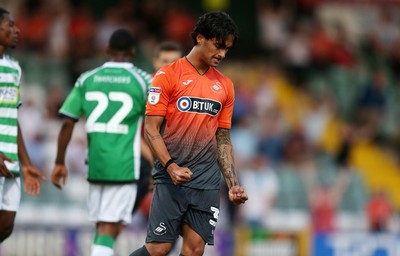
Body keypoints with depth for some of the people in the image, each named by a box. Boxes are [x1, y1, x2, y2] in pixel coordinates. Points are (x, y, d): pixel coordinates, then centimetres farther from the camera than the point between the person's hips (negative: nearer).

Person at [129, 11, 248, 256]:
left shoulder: (225, 85, 12)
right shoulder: (168, 75, -2)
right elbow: (151, 129, -5)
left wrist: (233, 184, 8)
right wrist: (170, 166, -19)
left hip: (207, 181, 4)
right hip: (171, 178, -4)